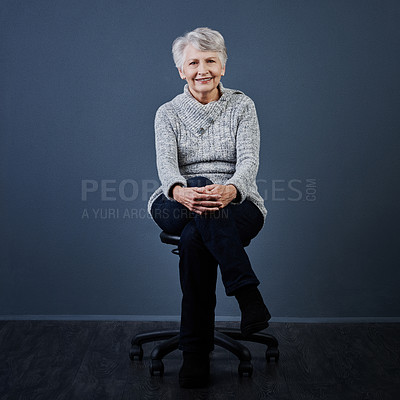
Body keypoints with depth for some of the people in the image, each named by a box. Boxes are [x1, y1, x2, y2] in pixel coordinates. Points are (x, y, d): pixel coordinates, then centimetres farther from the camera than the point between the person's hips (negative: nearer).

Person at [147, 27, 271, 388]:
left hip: (235, 204, 0)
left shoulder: (242, 106, 5)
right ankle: (248, 294, -39)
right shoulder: (168, 114, 7)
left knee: (194, 238, -36)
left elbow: (249, 161, -9)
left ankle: (196, 353, -28)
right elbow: (166, 164, -10)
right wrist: (181, 192, -36)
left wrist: (229, 189, -35)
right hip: (178, 206, 1)